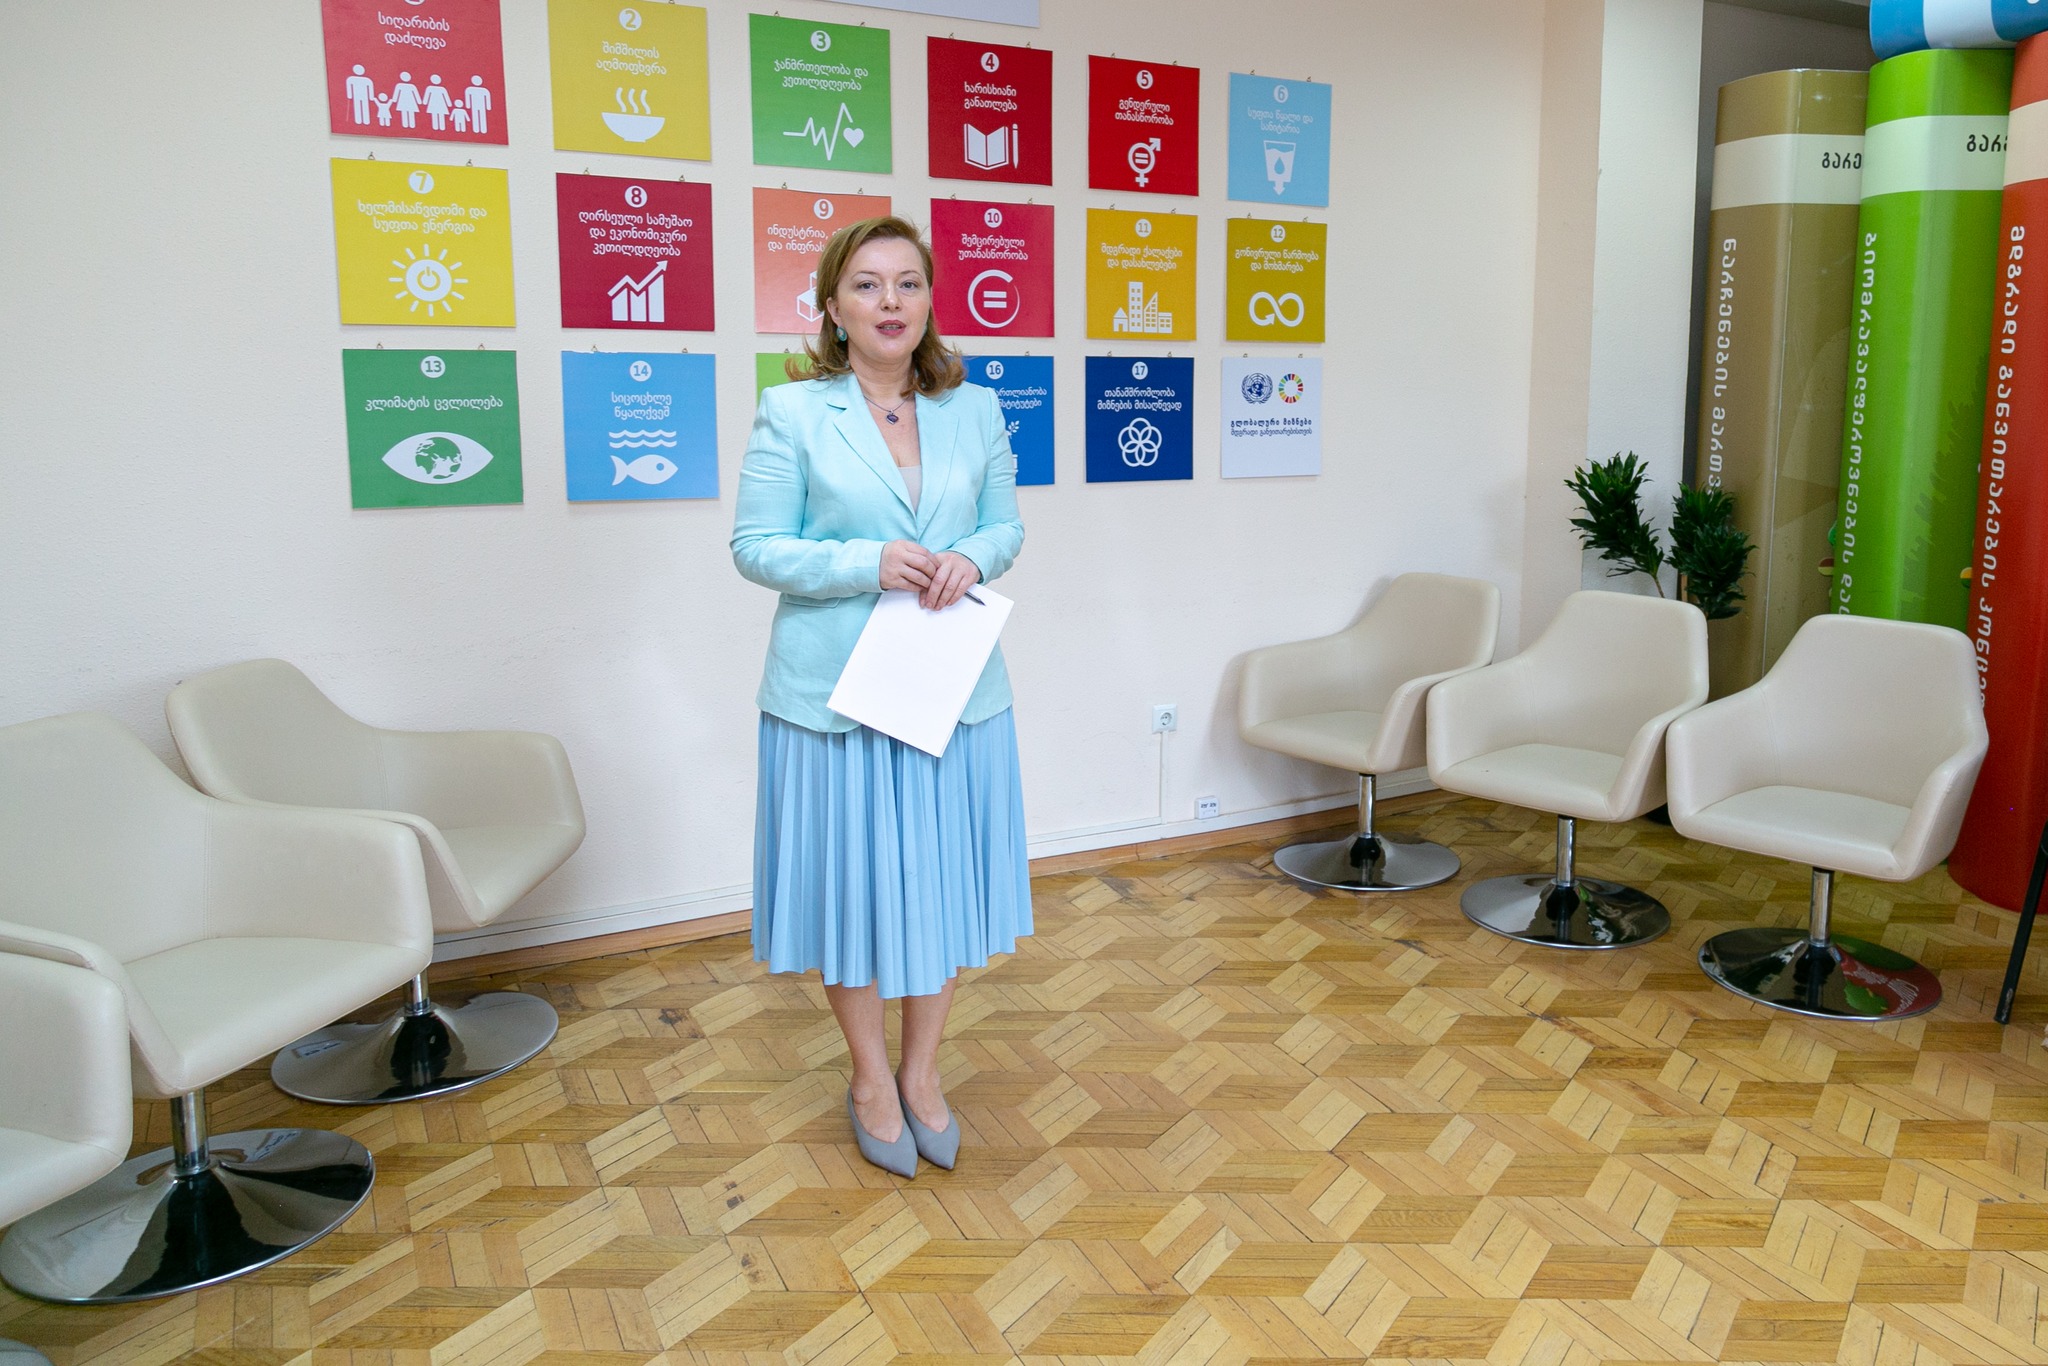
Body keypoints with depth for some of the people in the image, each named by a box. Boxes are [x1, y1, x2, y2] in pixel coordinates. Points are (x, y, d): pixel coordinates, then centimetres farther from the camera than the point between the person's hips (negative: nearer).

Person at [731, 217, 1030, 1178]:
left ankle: (921, 1071, 32)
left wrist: (972, 559, -12)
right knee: (851, 882, 8)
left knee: (942, 877, 11)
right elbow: (755, 548, -6)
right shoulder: (791, 413, -5)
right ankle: (870, 1079, 30)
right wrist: (869, 564, -19)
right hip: (836, 693, -3)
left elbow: (1007, 524, 11)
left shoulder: (976, 410, 6)